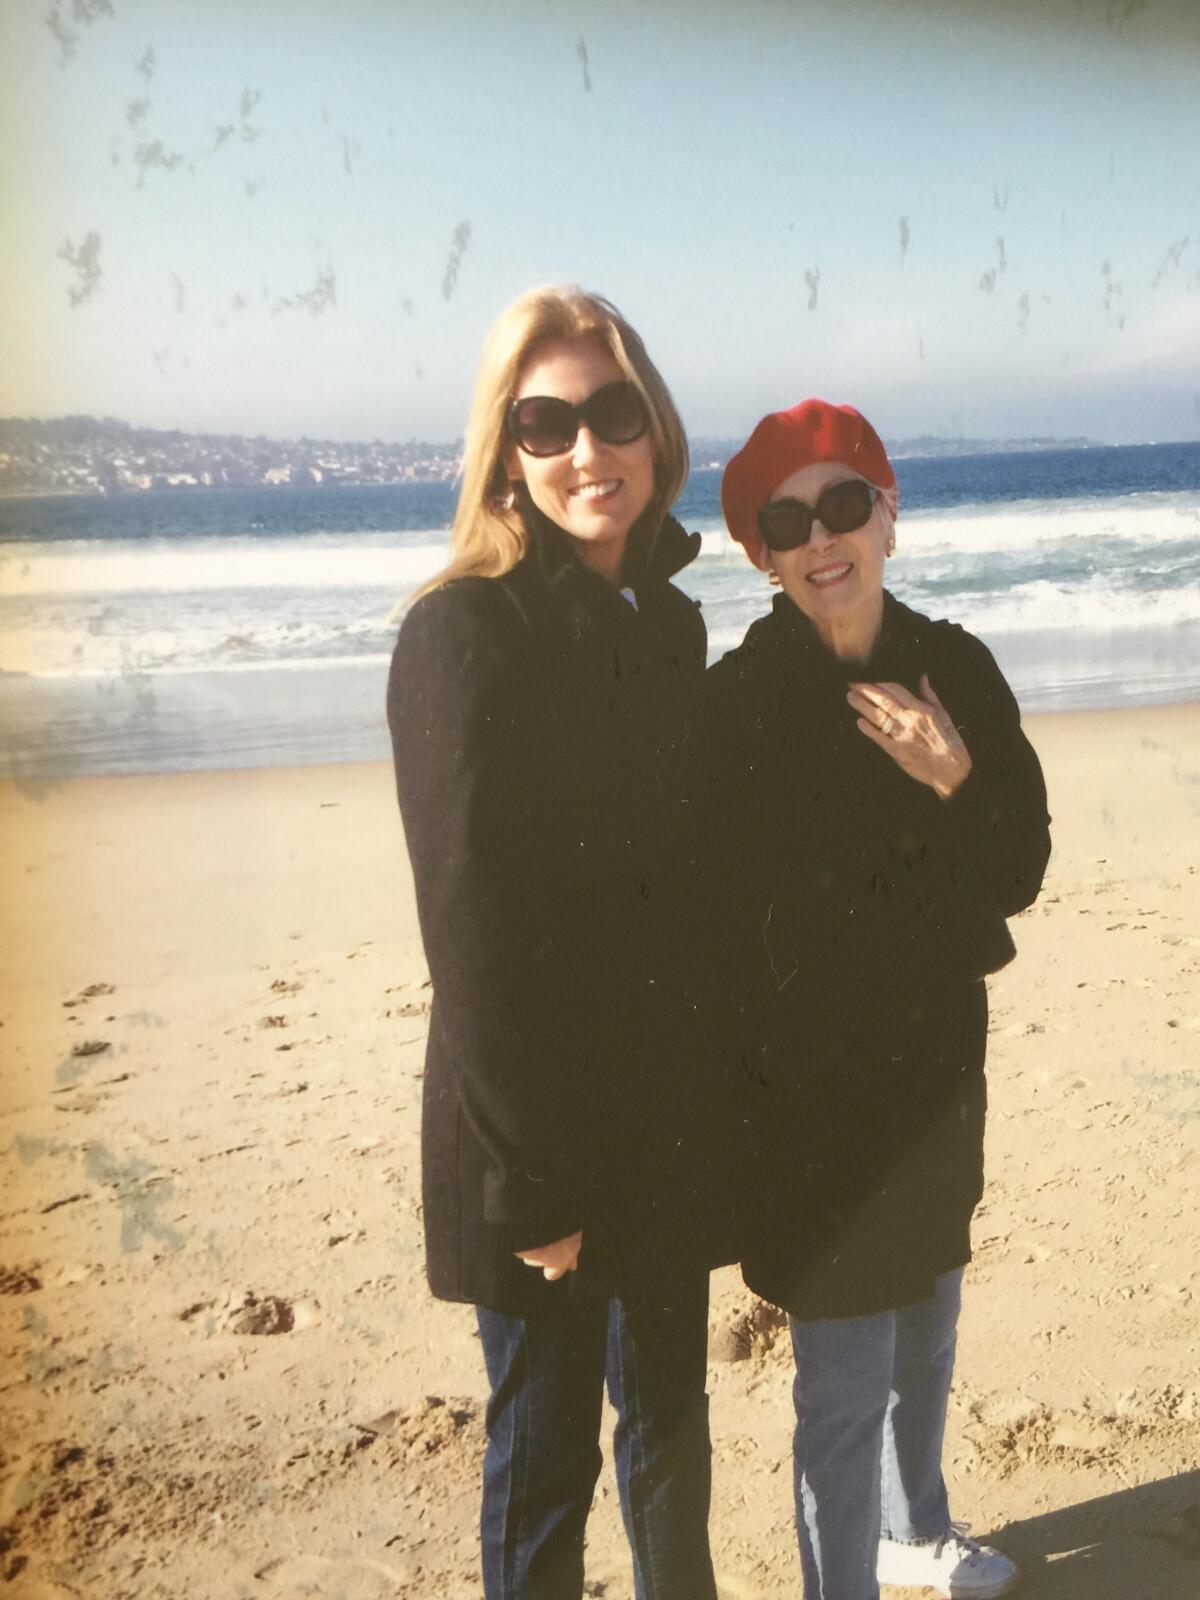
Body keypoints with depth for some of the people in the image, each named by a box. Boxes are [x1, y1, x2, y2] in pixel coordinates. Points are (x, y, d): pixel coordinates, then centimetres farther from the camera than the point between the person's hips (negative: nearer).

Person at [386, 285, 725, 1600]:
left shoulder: (669, 620, 5)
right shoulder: (462, 633, -17)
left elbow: (688, 871, 9)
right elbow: (472, 930, -19)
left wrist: (719, 1081, 7)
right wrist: (530, 1184, -16)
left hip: (669, 1114, 6)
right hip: (534, 1137, -6)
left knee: (668, 1415, 23)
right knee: (545, 1456, 13)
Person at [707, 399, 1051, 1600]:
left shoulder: (956, 668, -2)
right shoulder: (735, 703, -17)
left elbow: (1020, 872, -3)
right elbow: (760, 925, -18)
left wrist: (955, 784, -20)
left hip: (938, 1063, 6)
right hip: (811, 1090, -6)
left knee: (926, 1338, 25)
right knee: (848, 1381, 4)